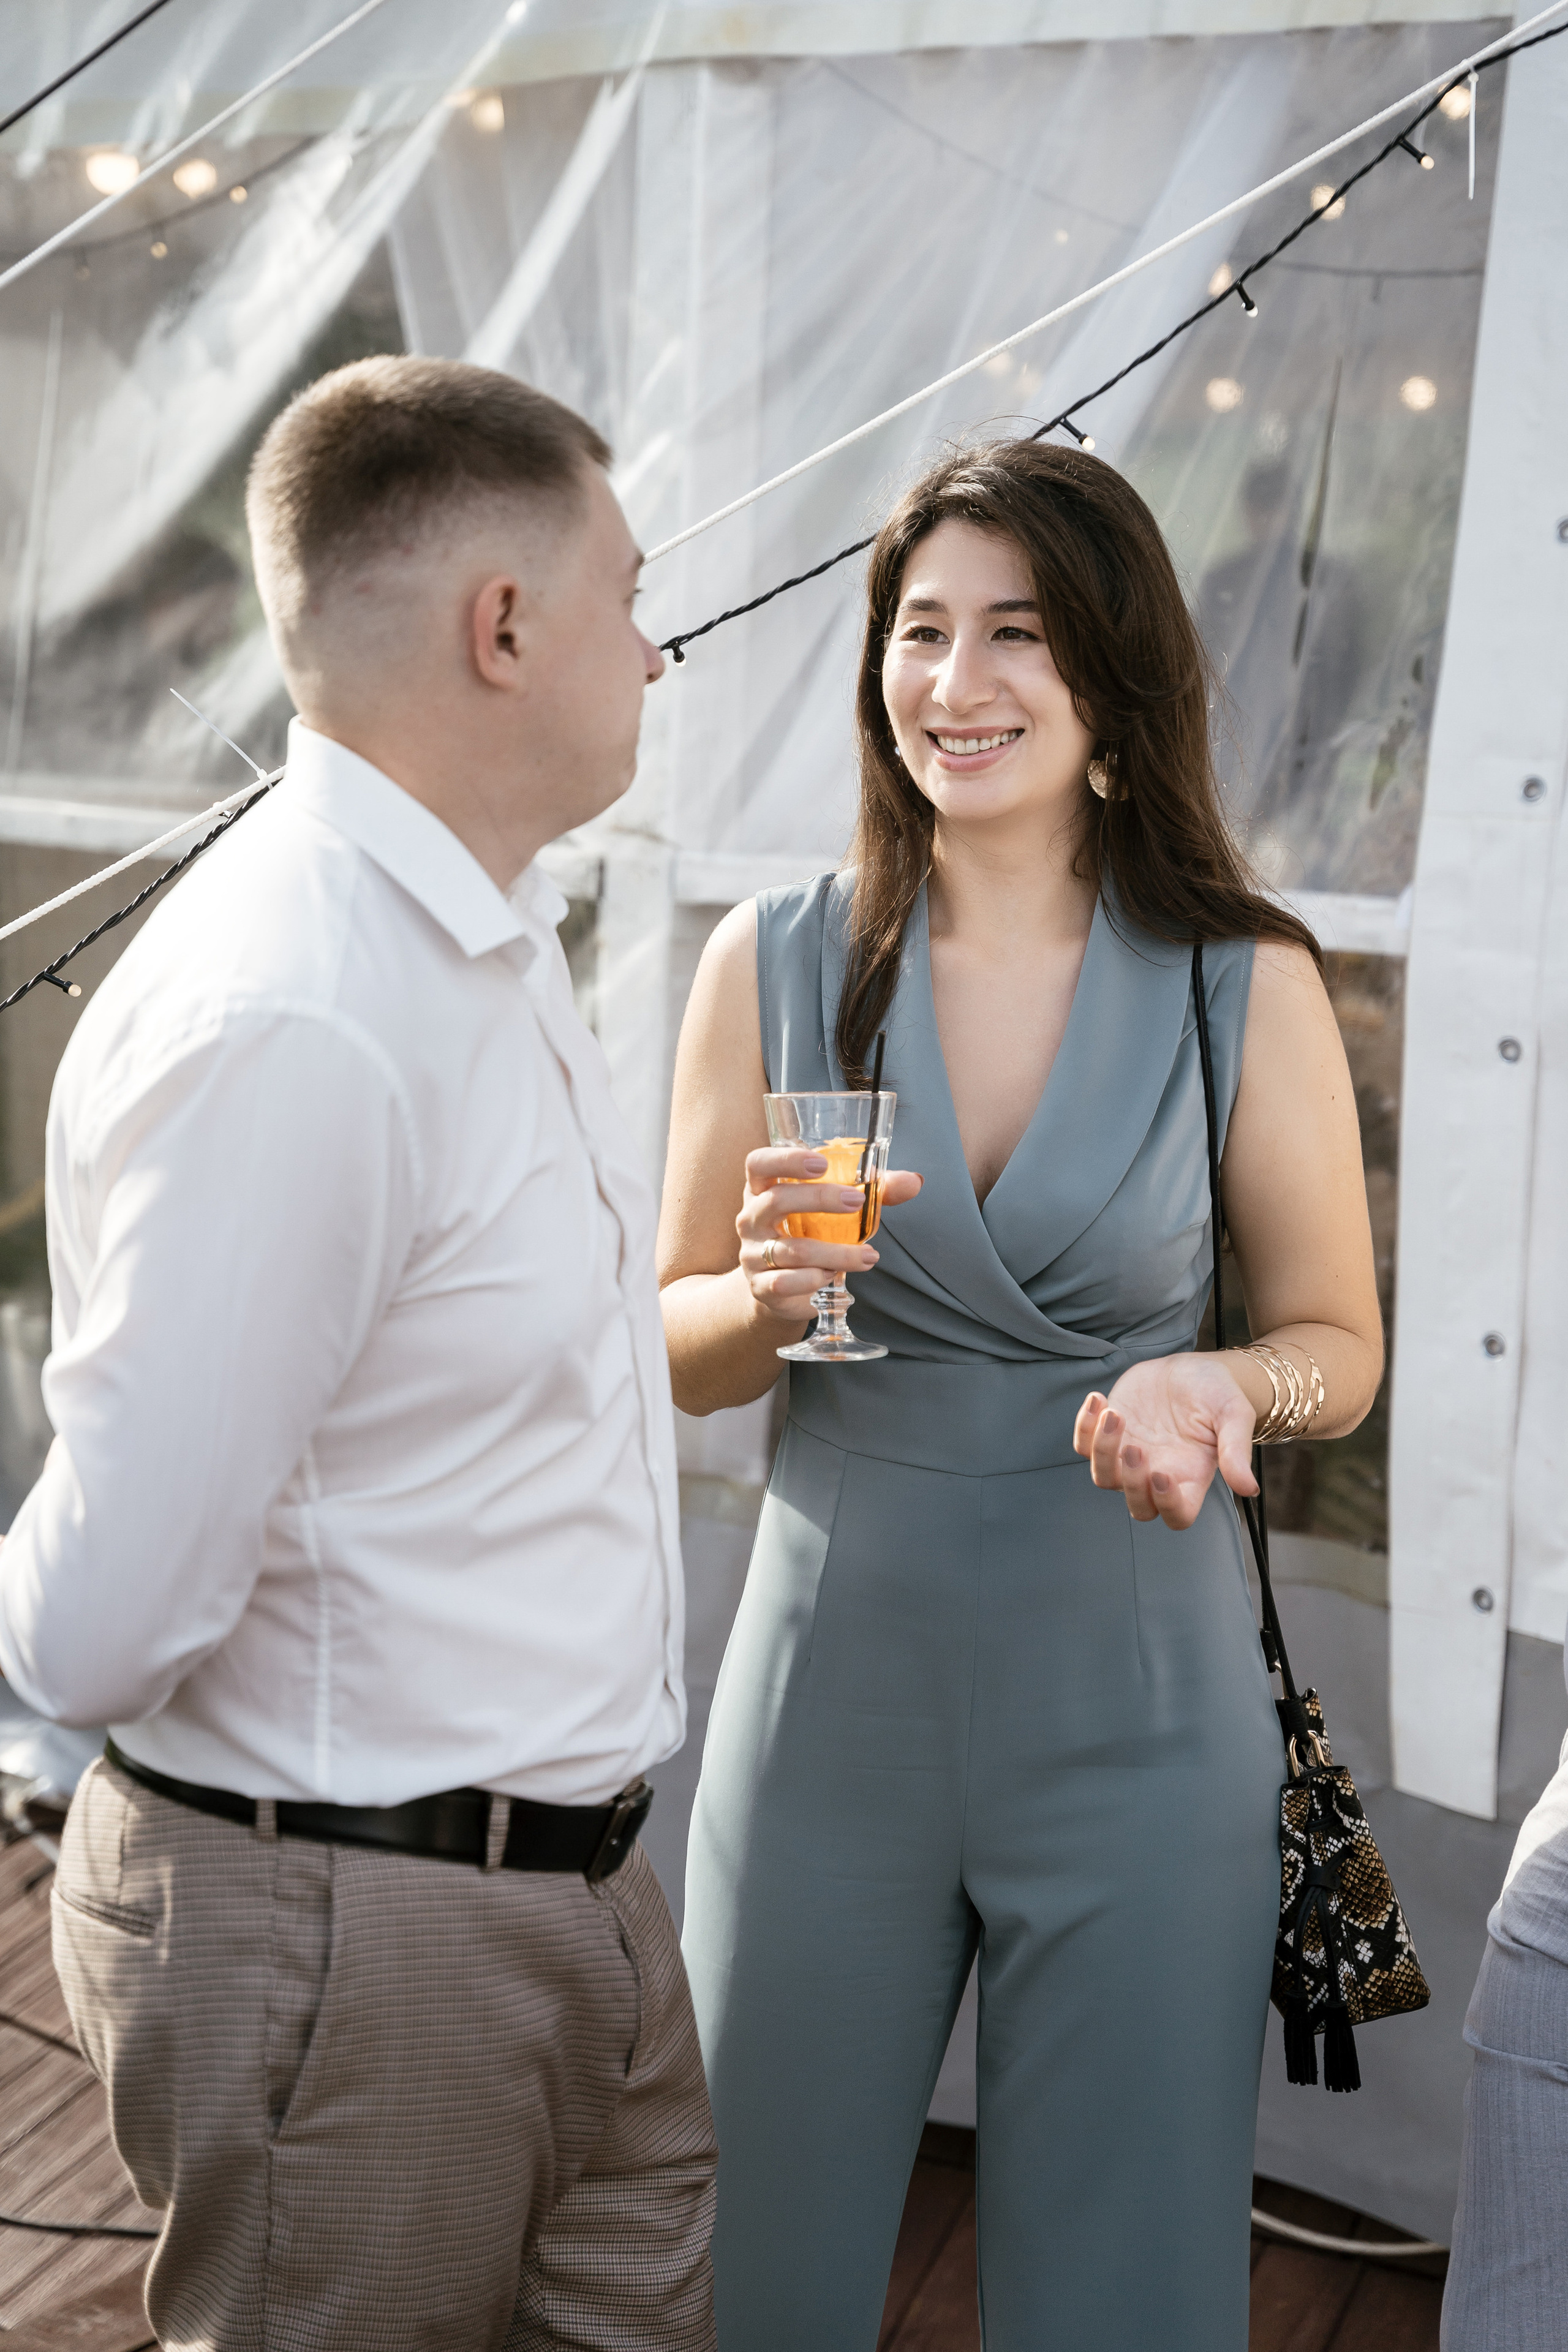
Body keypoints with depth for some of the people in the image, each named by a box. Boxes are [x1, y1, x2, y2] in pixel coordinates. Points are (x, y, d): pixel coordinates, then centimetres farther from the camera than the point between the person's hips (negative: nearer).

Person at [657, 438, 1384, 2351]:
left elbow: (1338, 1342, 3)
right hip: (833, 1681, 1)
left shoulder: (1247, 986, -6)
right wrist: (767, 1290, -18)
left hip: (1135, 1706, -1)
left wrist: (1224, 1383, -19)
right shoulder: (774, 965, -3)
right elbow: (674, 1352, 4)